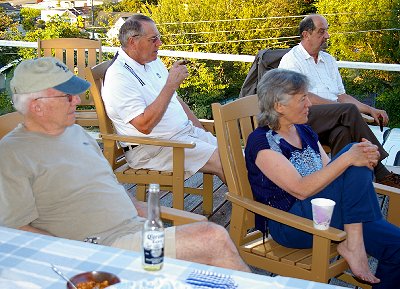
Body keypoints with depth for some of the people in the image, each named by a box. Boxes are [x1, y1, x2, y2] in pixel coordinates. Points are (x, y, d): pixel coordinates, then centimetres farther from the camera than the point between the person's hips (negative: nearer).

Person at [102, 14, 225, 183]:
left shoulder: (154, 62, 13)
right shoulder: (118, 77, -15)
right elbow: (144, 125, -24)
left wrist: (202, 132, 13)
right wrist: (171, 85, -25)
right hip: (151, 148, -9)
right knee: (223, 162, -22)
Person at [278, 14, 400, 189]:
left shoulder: (328, 60, 25)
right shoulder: (291, 60, 3)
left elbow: (341, 96, 23)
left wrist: (370, 110, 7)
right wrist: (343, 108, -13)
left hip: (333, 121, 6)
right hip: (305, 118, -5)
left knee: (343, 132, -32)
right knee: (349, 110, -30)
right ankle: (381, 173, -29)